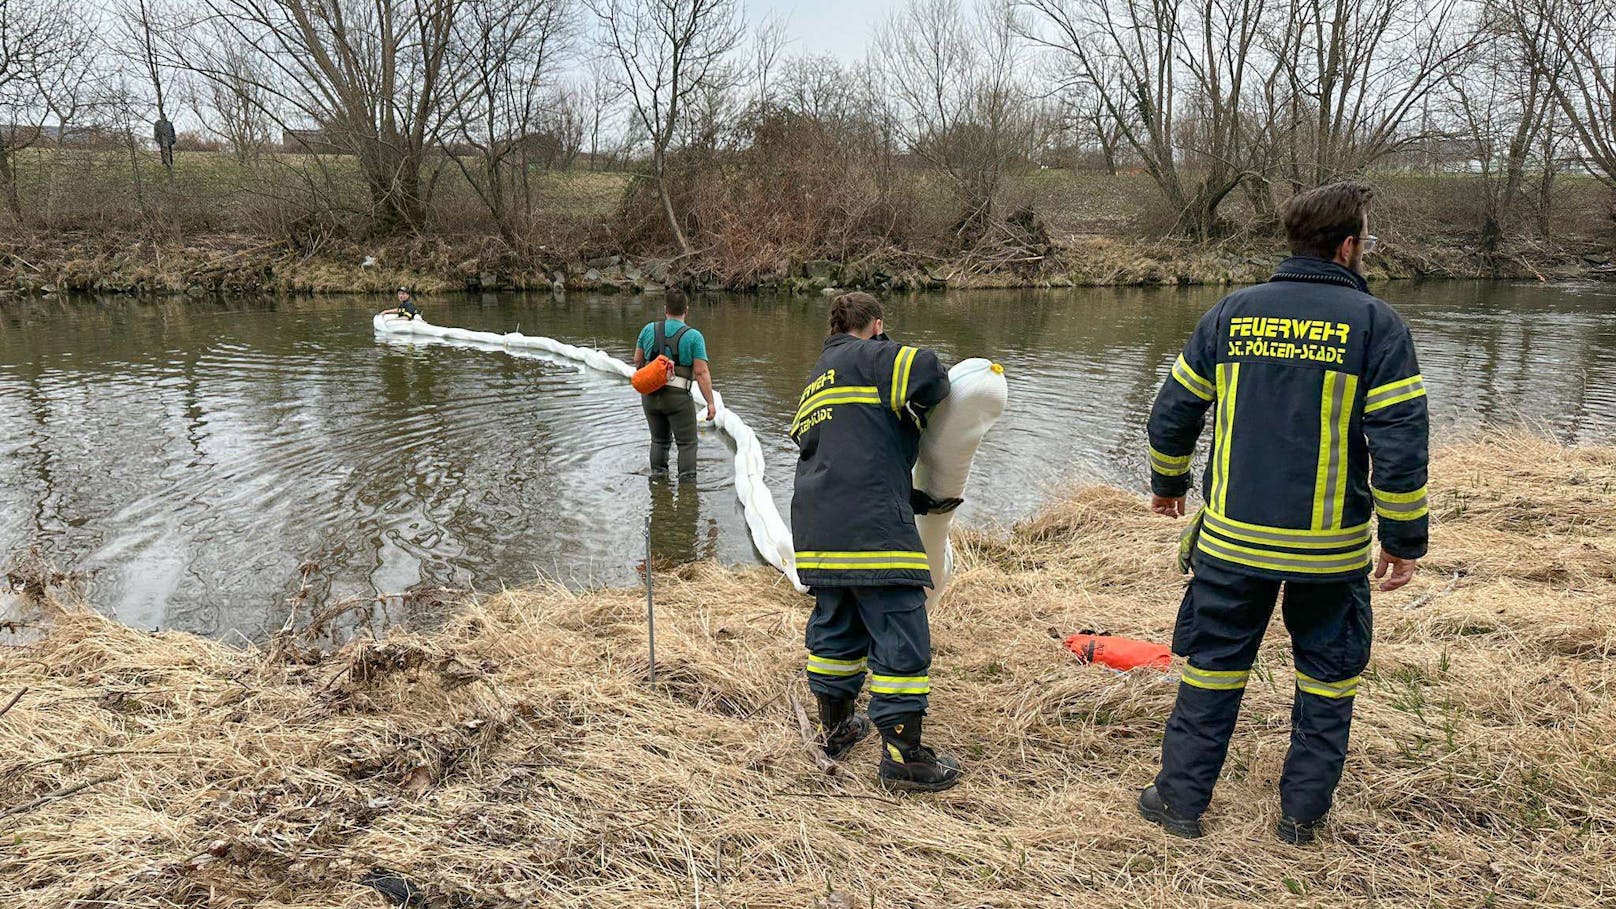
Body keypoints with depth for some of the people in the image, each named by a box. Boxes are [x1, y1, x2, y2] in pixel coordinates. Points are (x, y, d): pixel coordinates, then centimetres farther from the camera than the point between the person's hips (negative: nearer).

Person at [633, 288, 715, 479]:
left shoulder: (649, 329, 1)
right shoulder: (693, 336, -10)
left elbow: (637, 360, 11)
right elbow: (702, 372, -14)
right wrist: (710, 403, -10)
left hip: (650, 395, 4)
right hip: (678, 397, -4)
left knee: (659, 439, 21)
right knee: (687, 442, 6)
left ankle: (657, 475, 23)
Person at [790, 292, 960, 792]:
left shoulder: (816, 380, 28)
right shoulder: (868, 356, 2)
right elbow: (924, 370, -18)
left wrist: (918, 500, 21)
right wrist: (923, 409, 5)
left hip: (817, 526, 9)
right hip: (871, 526, -9)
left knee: (835, 627, 21)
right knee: (900, 637, -1)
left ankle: (835, 727, 34)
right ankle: (902, 755, 4)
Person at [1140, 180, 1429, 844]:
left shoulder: (1232, 313, 2)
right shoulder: (1376, 324, -6)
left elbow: (1173, 411, 7)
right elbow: (1400, 444, -10)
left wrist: (1168, 483, 23)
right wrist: (1405, 539, 0)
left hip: (1233, 537, 2)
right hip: (1331, 545, -2)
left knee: (1213, 666, 13)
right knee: (1328, 676, 17)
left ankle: (1181, 798, 21)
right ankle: (1303, 812, 25)